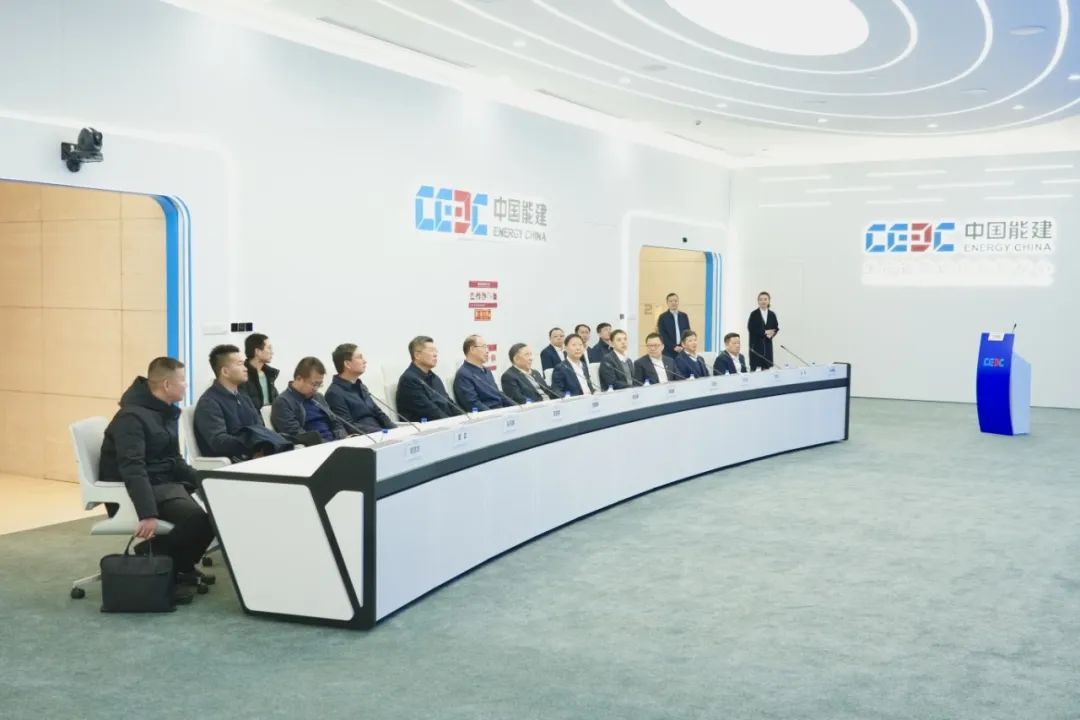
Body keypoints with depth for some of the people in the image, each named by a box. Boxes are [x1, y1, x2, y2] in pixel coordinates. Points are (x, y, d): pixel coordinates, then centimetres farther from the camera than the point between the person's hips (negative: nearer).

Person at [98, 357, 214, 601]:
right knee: (198, 516, -29)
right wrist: (148, 514, -38)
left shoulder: (166, 412, 11)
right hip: (140, 488, -9)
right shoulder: (132, 417, -18)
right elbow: (132, 470, -29)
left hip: (166, 481, 9)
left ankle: (180, 566, 3)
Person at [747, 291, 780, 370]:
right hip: (756, 344, -4)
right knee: (755, 367, -6)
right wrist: (764, 332, -13)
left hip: (767, 344, 4)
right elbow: (750, 329, -10)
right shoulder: (754, 314, -5)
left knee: (766, 367, 3)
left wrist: (771, 334, -10)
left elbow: (776, 328, 12)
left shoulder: (772, 315, 8)